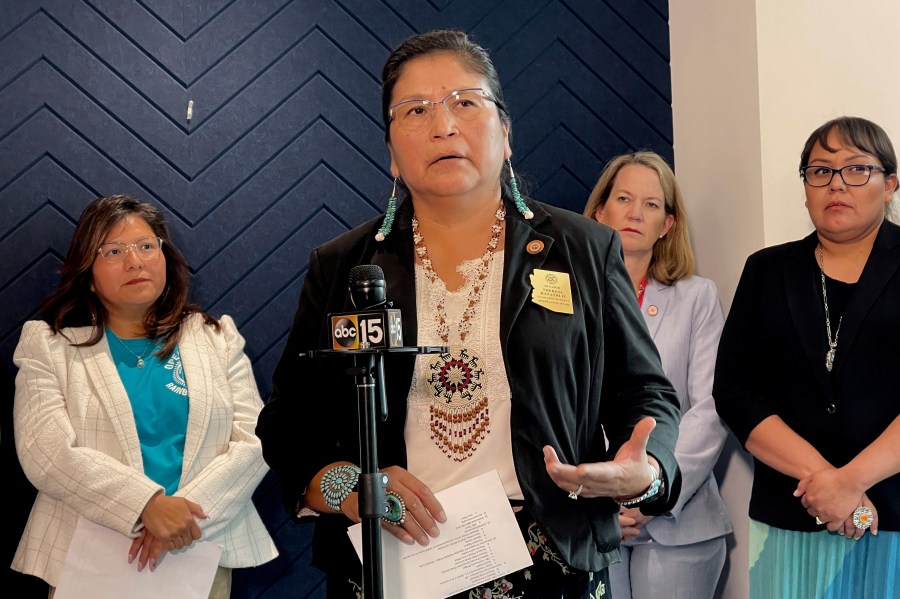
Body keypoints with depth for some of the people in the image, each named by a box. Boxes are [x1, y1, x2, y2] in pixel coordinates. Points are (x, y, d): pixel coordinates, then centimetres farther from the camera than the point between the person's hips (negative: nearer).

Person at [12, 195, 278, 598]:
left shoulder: (218, 337, 8)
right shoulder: (48, 344, 2)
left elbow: (253, 440, -1)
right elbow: (45, 452, -10)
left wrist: (186, 511, -17)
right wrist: (148, 505, -22)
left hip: (201, 556, 2)